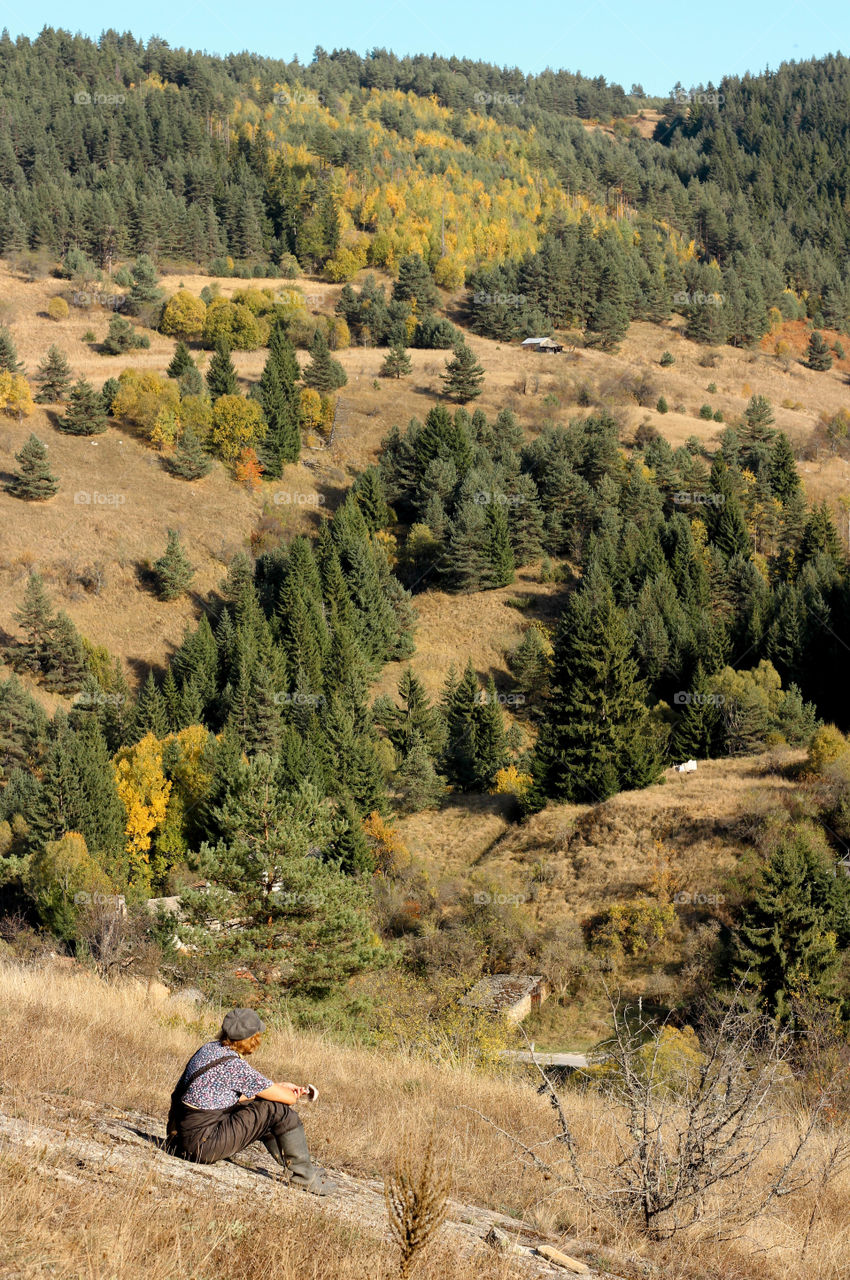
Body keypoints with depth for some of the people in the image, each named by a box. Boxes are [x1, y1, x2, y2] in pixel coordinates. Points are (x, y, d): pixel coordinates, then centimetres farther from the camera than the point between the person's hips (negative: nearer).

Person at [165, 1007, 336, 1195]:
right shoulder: (235, 1066, -19)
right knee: (279, 1111, -8)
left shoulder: (209, 1048, 7)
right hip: (202, 1143, -9)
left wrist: (281, 1087, 21)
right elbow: (288, 1098, -13)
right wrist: (293, 1094, 11)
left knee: (260, 1111, 22)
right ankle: (306, 1177, 6)